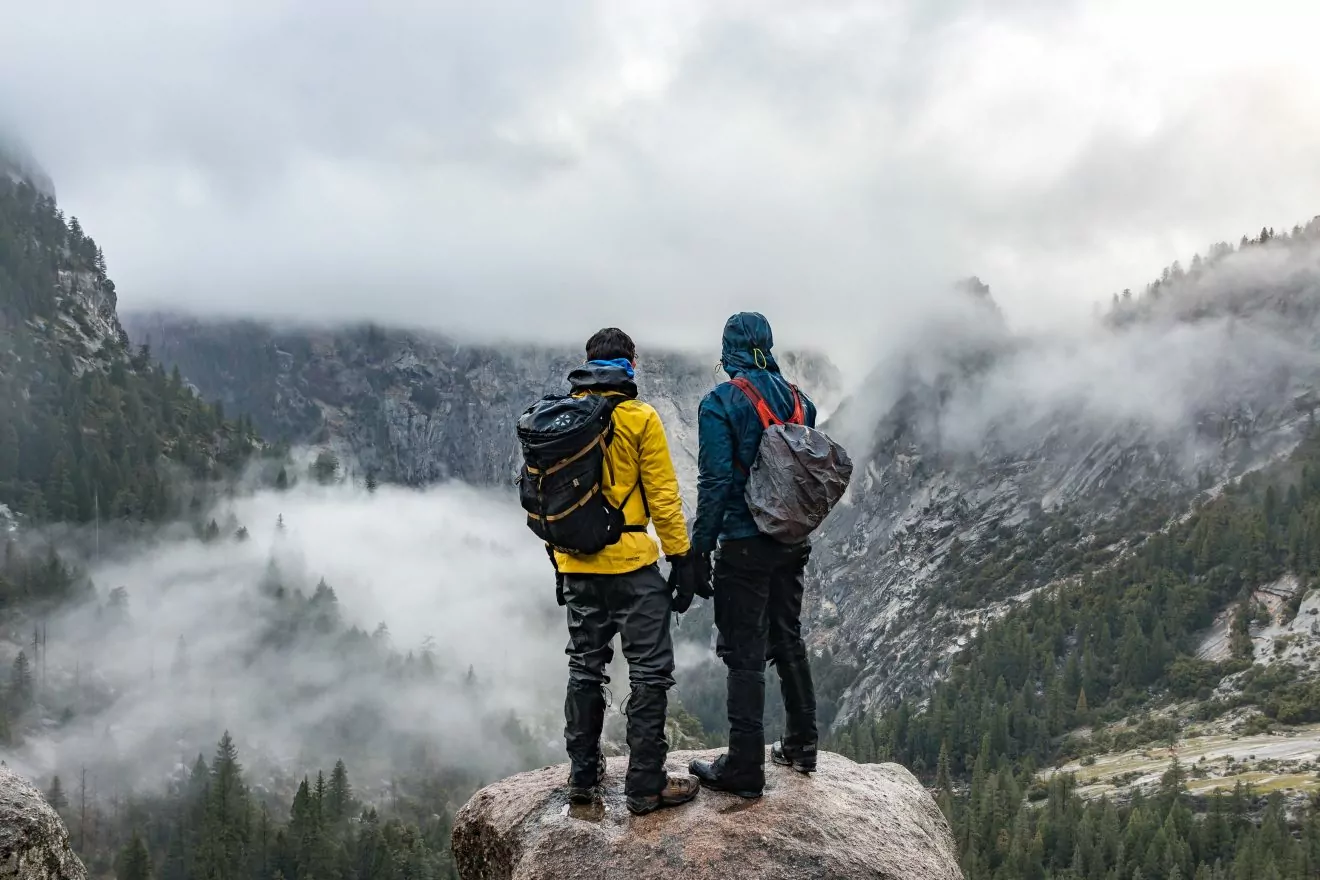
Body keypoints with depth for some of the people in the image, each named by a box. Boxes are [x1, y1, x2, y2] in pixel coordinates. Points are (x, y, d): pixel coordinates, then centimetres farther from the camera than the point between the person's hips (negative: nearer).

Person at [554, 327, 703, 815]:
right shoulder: (640, 418, -9)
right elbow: (663, 496, -10)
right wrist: (682, 557, -3)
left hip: (577, 565, 5)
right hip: (631, 563, -5)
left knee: (585, 668, 16)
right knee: (650, 671, 2)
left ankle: (583, 776, 22)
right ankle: (645, 785, 3)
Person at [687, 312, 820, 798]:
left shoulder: (720, 403, -13)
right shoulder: (796, 398, 6)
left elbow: (716, 482, -17)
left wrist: (700, 548, -10)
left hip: (745, 546, -6)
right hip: (793, 542, 7)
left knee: (745, 653, -1)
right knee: (788, 639, 19)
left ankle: (745, 766, 2)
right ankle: (801, 745, 30)